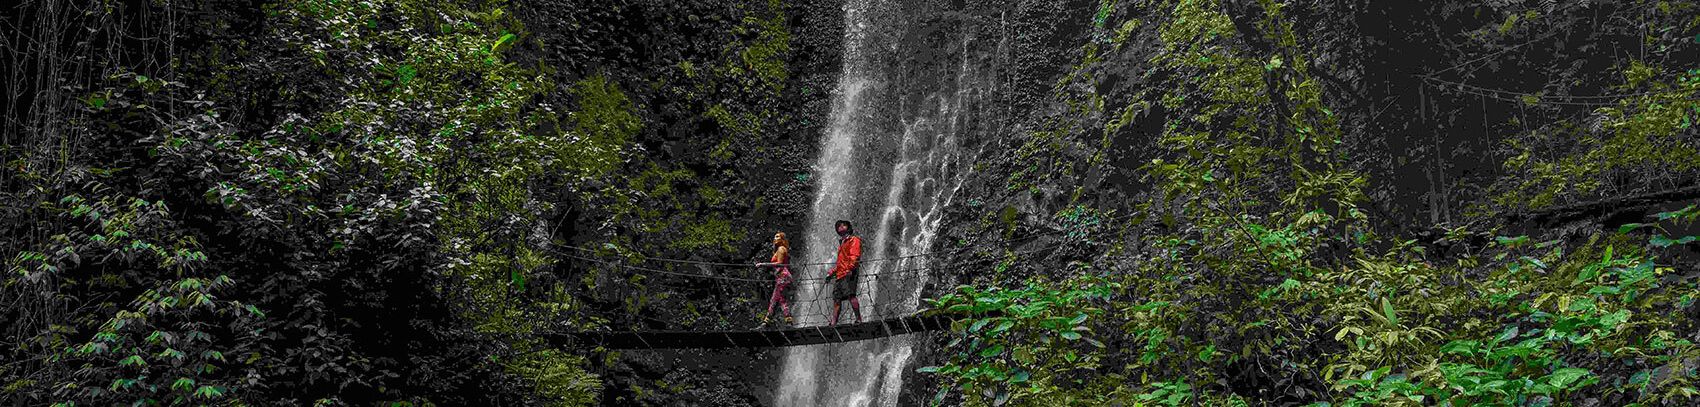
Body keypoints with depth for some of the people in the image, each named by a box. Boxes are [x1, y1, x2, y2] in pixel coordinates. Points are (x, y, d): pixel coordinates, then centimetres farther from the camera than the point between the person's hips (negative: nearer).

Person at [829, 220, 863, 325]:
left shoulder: (854, 240, 2)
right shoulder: (842, 242, 29)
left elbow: (855, 256, -11)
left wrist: (851, 268, -23)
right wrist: (832, 272, 30)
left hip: (848, 273, -9)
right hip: (839, 274, 9)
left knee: (850, 295, -21)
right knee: (836, 299, 4)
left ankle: (859, 319, -21)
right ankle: (834, 323, 4)